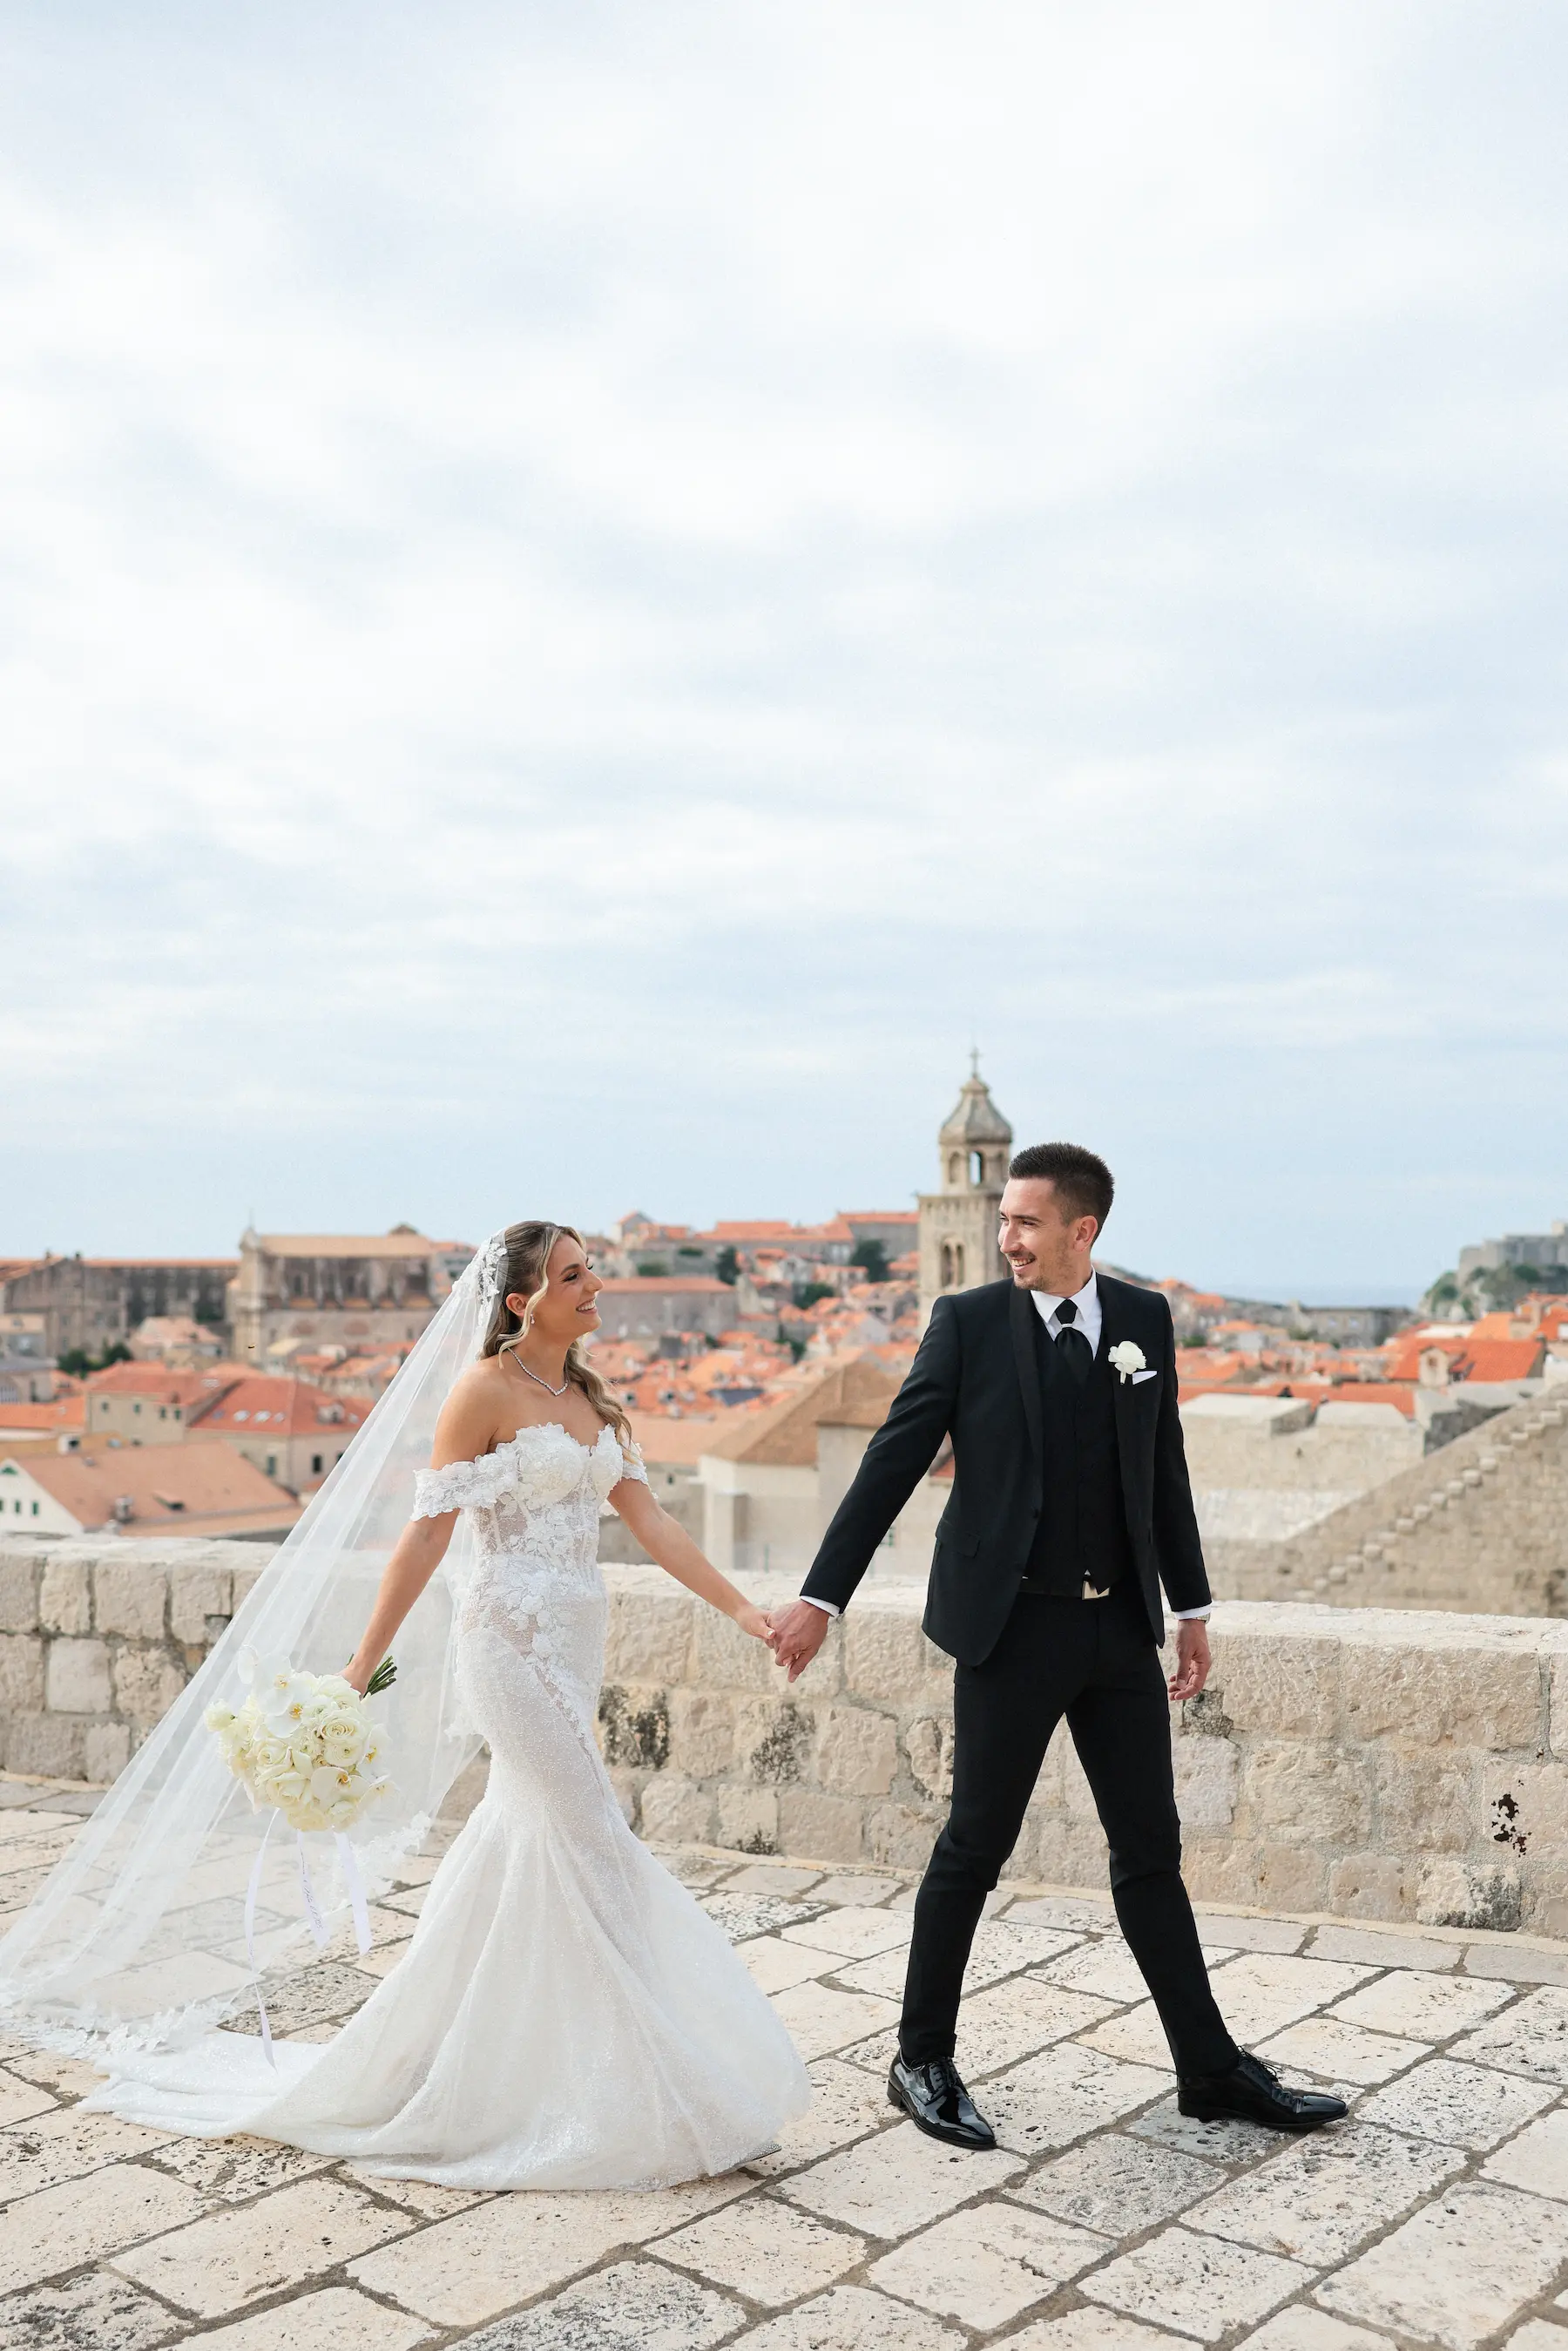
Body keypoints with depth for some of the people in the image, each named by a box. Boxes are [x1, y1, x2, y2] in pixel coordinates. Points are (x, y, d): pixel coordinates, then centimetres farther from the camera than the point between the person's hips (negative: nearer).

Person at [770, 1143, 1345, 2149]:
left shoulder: (1145, 1318, 4)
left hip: (1121, 1627, 4)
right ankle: (923, 2061, 22)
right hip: (1013, 1626, -4)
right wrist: (823, 1596, -10)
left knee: (1151, 1849, 13)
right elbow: (893, 1462, -7)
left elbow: (1165, 1470, 11)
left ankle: (1213, 2071, 25)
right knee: (975, 1849, 5)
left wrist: (1192, 1606, 13)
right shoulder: (968, 1321, -6)